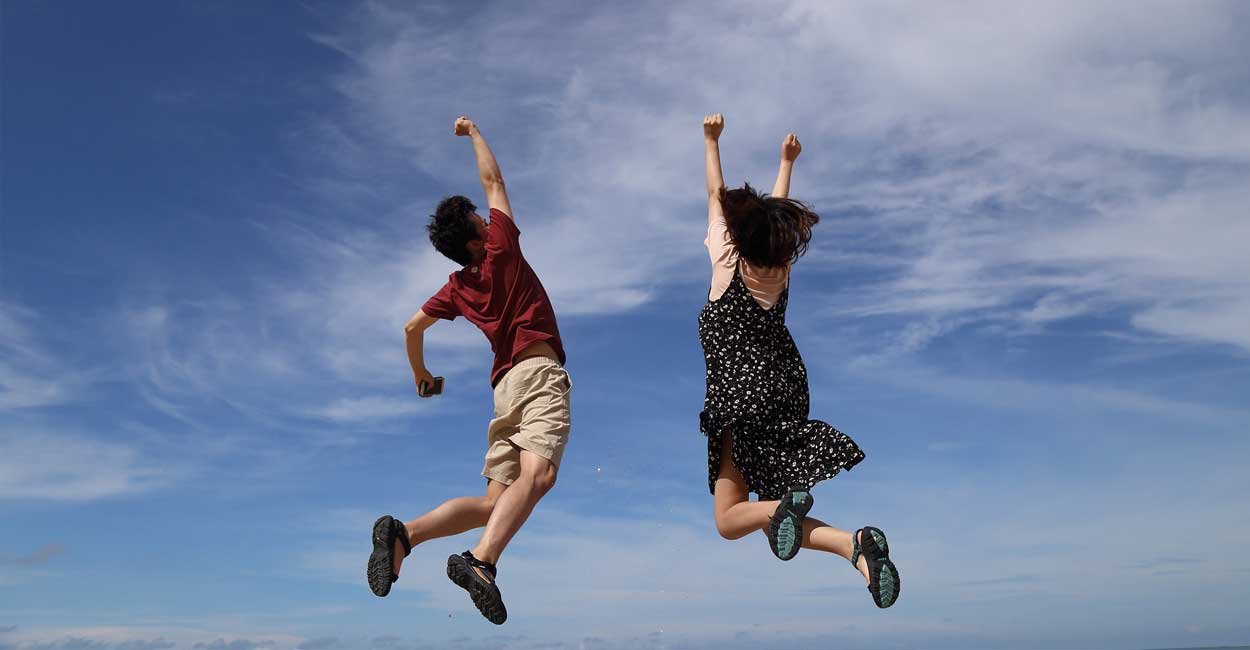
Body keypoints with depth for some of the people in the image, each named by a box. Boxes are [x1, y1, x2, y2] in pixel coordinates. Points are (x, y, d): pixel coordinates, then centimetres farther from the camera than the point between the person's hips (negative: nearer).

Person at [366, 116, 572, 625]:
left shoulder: (457, 287, 19)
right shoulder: (501, 251, 5)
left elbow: (412, 328, 26)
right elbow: (491, 179, 14)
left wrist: (421, 374, 43)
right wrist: (473, 132, 29)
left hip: (506, 384, 7)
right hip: (538, 372, -7)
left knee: (494, 503, 5)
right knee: (537, 473, -27)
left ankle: (404, 534, -10)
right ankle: (480, 561, -46)